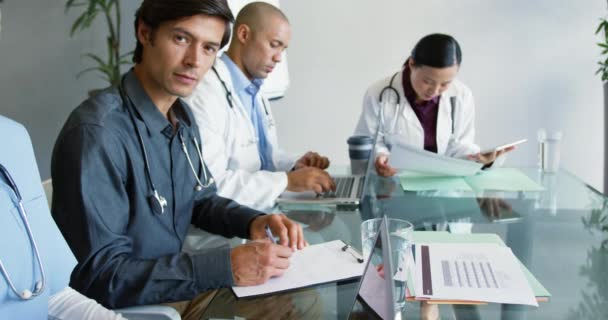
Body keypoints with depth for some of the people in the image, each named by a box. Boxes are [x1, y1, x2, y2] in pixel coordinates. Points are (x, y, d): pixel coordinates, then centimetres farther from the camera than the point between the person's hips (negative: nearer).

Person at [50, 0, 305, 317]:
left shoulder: (182, 115, 3)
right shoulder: (98, 132, -25)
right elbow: (97, 275, -26)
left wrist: (253, 221, -4)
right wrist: (227, 268, -30)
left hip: (173, 286, 8)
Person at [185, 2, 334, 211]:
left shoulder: (254, 90, 12)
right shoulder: (206, 91, -18)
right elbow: (208, 182, -26)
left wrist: (295, 166, -1)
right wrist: (287, 180, -25)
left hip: (260, 208, 8)